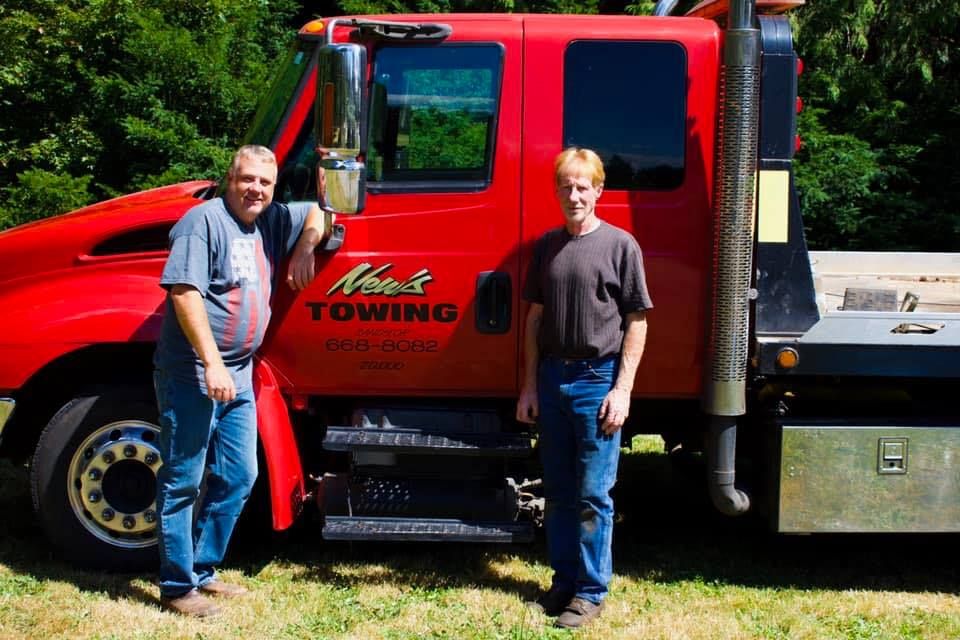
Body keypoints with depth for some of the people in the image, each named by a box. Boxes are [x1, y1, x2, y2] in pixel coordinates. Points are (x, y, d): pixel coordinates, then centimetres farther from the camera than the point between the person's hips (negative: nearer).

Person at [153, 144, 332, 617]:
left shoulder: (270, 221, 12)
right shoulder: (205, 220, -11)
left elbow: (319, 215, 26)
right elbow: (184, 292, -20)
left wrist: (305, 248, 5)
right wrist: (211, 363, -25)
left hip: (239, 378, 9)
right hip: (191, 375, -9)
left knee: (237, 478, 14)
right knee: (183, 482, 0)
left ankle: (203, 571, 27)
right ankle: (177, 587, 11)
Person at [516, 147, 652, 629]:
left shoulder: (620, 245, -4)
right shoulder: (546, 246, 9)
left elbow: (636, 322, -4)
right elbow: (536, 317, 12)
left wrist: (622, 390, -10)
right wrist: (530, 385, 9)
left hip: (598, 380, -5)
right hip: (553, 377, 5)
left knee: (593, 494, 1)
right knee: (558, 491, 12)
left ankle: (591, 591, 13)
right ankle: (563, 581, 25)